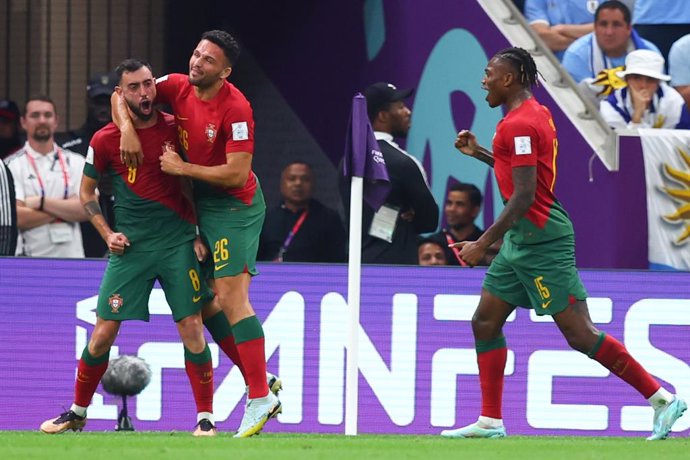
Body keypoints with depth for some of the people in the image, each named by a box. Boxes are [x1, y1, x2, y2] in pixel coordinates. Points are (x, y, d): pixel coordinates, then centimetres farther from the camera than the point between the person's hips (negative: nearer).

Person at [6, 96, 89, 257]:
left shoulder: (75, 162, 10)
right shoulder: (12, 165, 1)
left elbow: (86, 209, -3)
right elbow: (16, 218, -11)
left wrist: (41, 202, -10)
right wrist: (65, 208, -7)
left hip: (71, 257, 3)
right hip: (28, 265, -3)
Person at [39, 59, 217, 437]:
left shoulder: (175, 129, 0)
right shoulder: (104, 140, -2)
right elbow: (87, 193, 11)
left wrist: (199, 233, 3)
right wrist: (107, 234, 0)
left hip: (178, 243, 0)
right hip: (130, 247, 0)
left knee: (191, 328, -7)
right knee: (103, 332, -1)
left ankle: (205, 417, 2)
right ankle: (77, 412, 16)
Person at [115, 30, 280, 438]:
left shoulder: (236, 109, -22)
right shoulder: (179, 87, -2)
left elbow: (237, 174, -24)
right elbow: (123, 94, 8)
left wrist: (183, 168, -18)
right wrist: (127, 128, -11)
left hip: (235, 207, -8)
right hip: (199, 206, 8)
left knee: (231, 296, -17)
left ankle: (260, 398, -17)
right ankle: (261, 382, 15)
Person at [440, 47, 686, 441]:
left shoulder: (519, 124, -17)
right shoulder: (536, 114, 13)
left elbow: (523, 197, -22)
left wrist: (483, 244, -19)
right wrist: (478, 152, 24)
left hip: (540, 241, -11)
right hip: (522, 240, 11)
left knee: (579, 333, -10)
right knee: (485, 322, 10)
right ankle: (490, 422, 12)